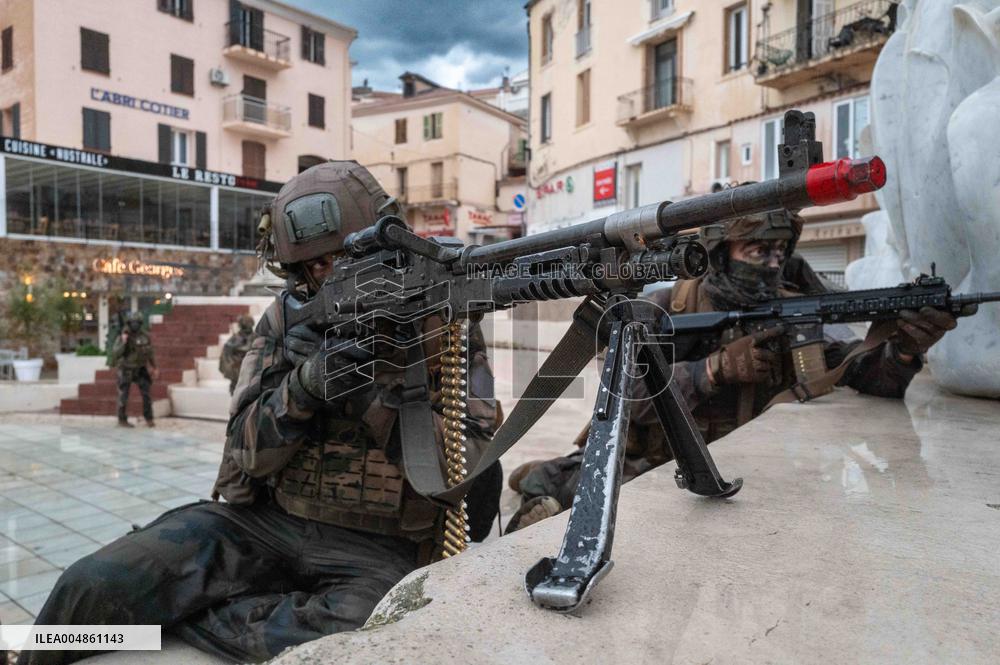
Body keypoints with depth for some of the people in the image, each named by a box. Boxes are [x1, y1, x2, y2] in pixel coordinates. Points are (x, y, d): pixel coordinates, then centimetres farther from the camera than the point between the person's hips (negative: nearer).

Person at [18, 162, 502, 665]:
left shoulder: (445, 320, -5)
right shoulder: (288, 319, 3)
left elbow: (469, 462, -11)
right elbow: (248, 455, -1)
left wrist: (371, 394, -23)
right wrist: (303, 385, -21)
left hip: (373, 548, -2)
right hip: (263, 522, 3)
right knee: (94, 586, -17)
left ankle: (165, 612, -10)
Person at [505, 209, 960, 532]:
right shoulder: (669, 307, -7)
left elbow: (866, 375, -6)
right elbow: (624, 392, -18)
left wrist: (904, 348, -27)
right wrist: (720, 367, -28)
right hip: (644, 468, -2)